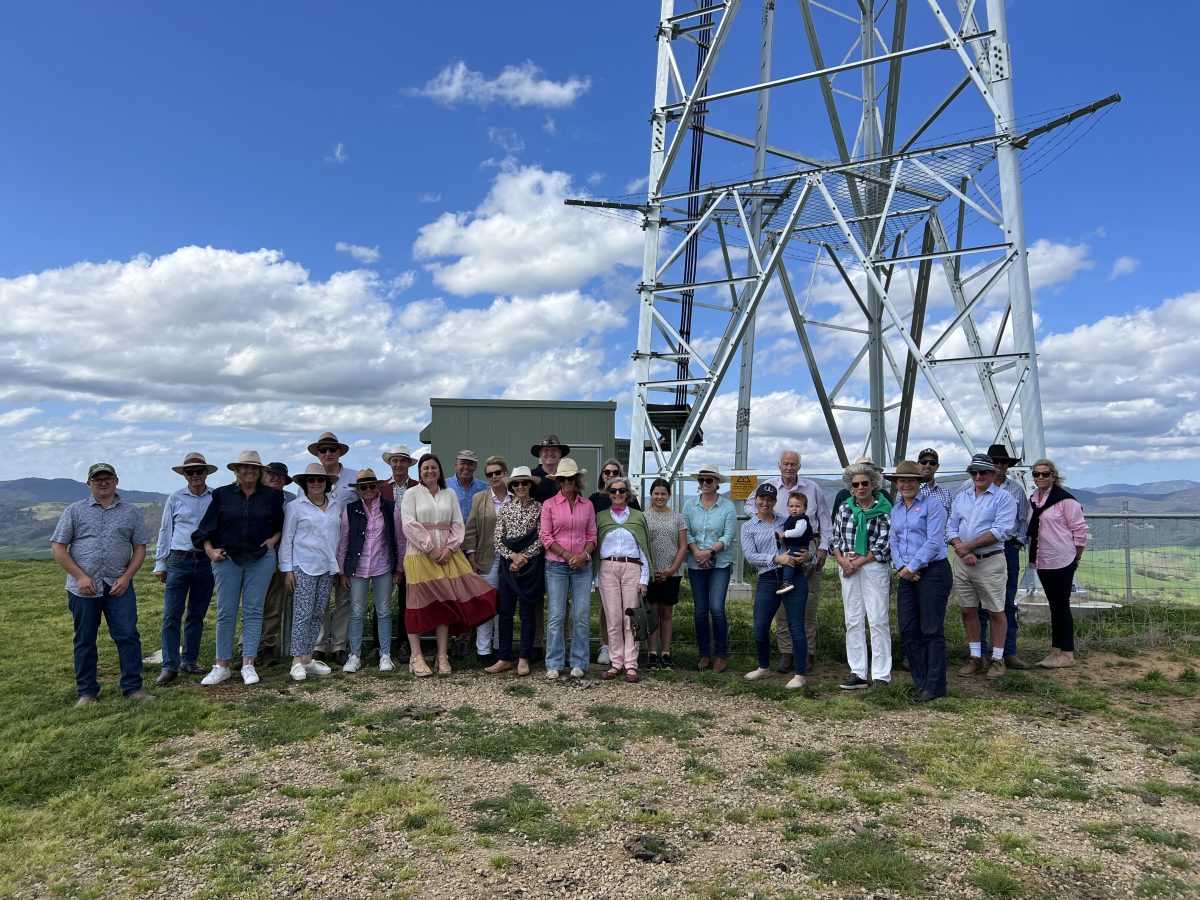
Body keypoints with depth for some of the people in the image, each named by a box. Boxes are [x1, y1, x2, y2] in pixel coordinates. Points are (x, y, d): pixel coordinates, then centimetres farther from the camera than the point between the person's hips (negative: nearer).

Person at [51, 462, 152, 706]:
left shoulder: (131, 512, 7)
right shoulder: (75, 511, 5)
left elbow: (140, 548, 7)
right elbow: (58, 549, 1)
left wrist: (126, 577, -7)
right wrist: (81, 576, -8)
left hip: (119, 586, 0)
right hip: (83, 588, 0)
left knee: (128, 636, -2)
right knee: (85, 640, 8)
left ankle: (133, 688, 6)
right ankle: (86, 692, 19)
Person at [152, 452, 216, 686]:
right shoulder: (175, 499, 3)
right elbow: (165, 532, 8)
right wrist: (160, 564, 6)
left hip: (207, 562, 1)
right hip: (179, 561, -1)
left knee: (197, 616, 9)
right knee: (171, 616, -4)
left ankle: (189, 662, 20)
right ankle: (169, 666, 2)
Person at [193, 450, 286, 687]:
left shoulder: (272, 495, 4)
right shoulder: (222, 494, 4)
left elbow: (282, 525, 14)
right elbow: (206, 527, 6)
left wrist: (274, 539, -3)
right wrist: (210, 550, -5)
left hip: (261, 559, 0)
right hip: (227, 559, 0)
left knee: (253, 611, 1)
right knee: (225, 613, 2)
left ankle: (248, 665, 6)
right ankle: (222, 666, 10)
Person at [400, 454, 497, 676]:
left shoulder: (450, 494, 12)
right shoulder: (411, 494, 3)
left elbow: (458, 524, 8)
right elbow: (409, 524, -7)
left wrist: (449, 548, -8)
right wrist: (430, 549, -14)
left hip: (447, 555, 3)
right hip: (420, 555, -3)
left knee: (445, 603, 1)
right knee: (420, 603, -1)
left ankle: (442, 656, 8)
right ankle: (416, 657, 4)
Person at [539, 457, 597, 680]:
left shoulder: (587, 505, 8)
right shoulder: (549, 505, 1)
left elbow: (592, 536, 8)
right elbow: (546, 537, -2)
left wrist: (584, 555, -9)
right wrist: (567, 555, -11)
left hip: (582, 566, 2)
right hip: (556, 565, -2)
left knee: (582, 616, 2)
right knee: (555, 616, -1)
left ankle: (578, 663, 12)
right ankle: (553, 665, 7)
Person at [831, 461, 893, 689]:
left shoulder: (884, 511, -3)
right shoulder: (844, 508, 8)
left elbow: (882, 545, -9)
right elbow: (835, 539, 8)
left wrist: (857, 562, -12)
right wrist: (842, 560, -8)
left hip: (874, 567, -4)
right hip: (848, 568, 4)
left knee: (878, 621, -3)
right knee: (853, 621, 7)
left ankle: (881, 676, 4)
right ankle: (857, 673, 14)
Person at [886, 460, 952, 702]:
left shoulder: (932, 504, -7)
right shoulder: (895, 509, 15)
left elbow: (933, 542, -14)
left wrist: (911, 567, -13)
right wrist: (900, 567, -3)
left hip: (932, 572, -7)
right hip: (906, 575, 7)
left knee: (932, 630, -3)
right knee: (907, 630, 7)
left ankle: (934, 687, 5)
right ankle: (921, 682, 19)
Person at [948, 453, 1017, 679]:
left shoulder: (1003, 498, -4)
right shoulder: (960, 497, 13)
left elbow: (999, 530, -15)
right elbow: (951, 527, 8)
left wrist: (968, 546, -16)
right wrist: (961, 549, -10)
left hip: (990, 561, -5)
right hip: (962, 561, 5)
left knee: (996, 612, 2)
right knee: (968, 610, 9)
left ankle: (997, 660, 14)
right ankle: (976, 658, 21)